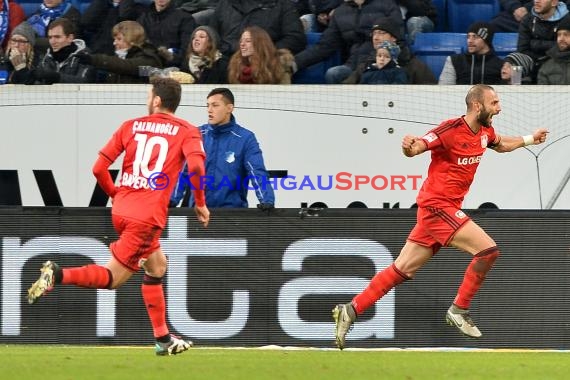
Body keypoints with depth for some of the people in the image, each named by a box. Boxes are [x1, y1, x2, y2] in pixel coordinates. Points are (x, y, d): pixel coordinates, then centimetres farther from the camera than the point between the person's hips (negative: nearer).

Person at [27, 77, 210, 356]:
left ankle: (163, 338, 24)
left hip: (122, 209, 6)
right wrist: (200, 204, -3)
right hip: (149, 216, -6)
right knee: (112, 278, -2)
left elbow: (99, 168, 6)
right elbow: (196, 166, -18)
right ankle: (58, 275, -25)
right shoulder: (186, 131, 1)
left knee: (157, 265, 23)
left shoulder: (131, 126, 11)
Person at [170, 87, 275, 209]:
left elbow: (258, 174, -10)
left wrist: (267, 201, -25)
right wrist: (172, 200, -9)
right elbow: (182, 173, 4)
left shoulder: (245, 138, -2)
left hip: (233, 209, -2)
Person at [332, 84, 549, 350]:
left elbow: (500, 145, 34)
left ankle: (350, 311, 8)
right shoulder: (451, 129, -16)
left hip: (447, 207, 9)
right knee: (487, 249, -15)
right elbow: (415, 148, -21)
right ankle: (459, 310, -4)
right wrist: (409, 146, -43)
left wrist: (529, 139, 32)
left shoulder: (485, 131, 10)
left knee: (403, 269, 7)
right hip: (438, 206, -9)